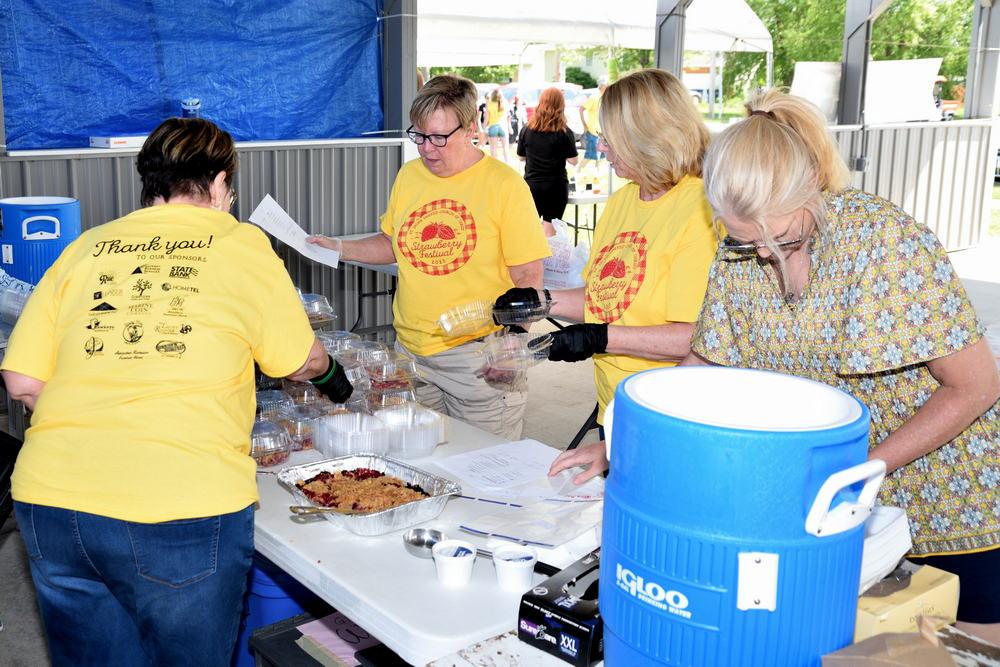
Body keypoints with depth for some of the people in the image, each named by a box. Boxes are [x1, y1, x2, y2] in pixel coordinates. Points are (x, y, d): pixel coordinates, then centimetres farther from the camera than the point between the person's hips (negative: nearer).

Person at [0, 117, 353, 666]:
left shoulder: (86, 248, 11)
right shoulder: (241, 245, 4)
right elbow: (300, 361, 13)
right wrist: (333, 376, 35)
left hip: (50, 498, 4)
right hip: (181, 509, -3)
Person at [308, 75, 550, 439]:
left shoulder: (503, 184, -8)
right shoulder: (409, 176, 9)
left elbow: (528, 276, -8)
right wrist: (339, 248, 8)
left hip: (476, 353, -5)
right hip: (409, 350, 5)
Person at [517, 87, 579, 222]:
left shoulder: (527, 129, -2)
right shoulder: (564, 132, -10)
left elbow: (521, 156, 8)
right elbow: (573, 160, -6)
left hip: (531, 185, 2)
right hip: (556, 186, -2)